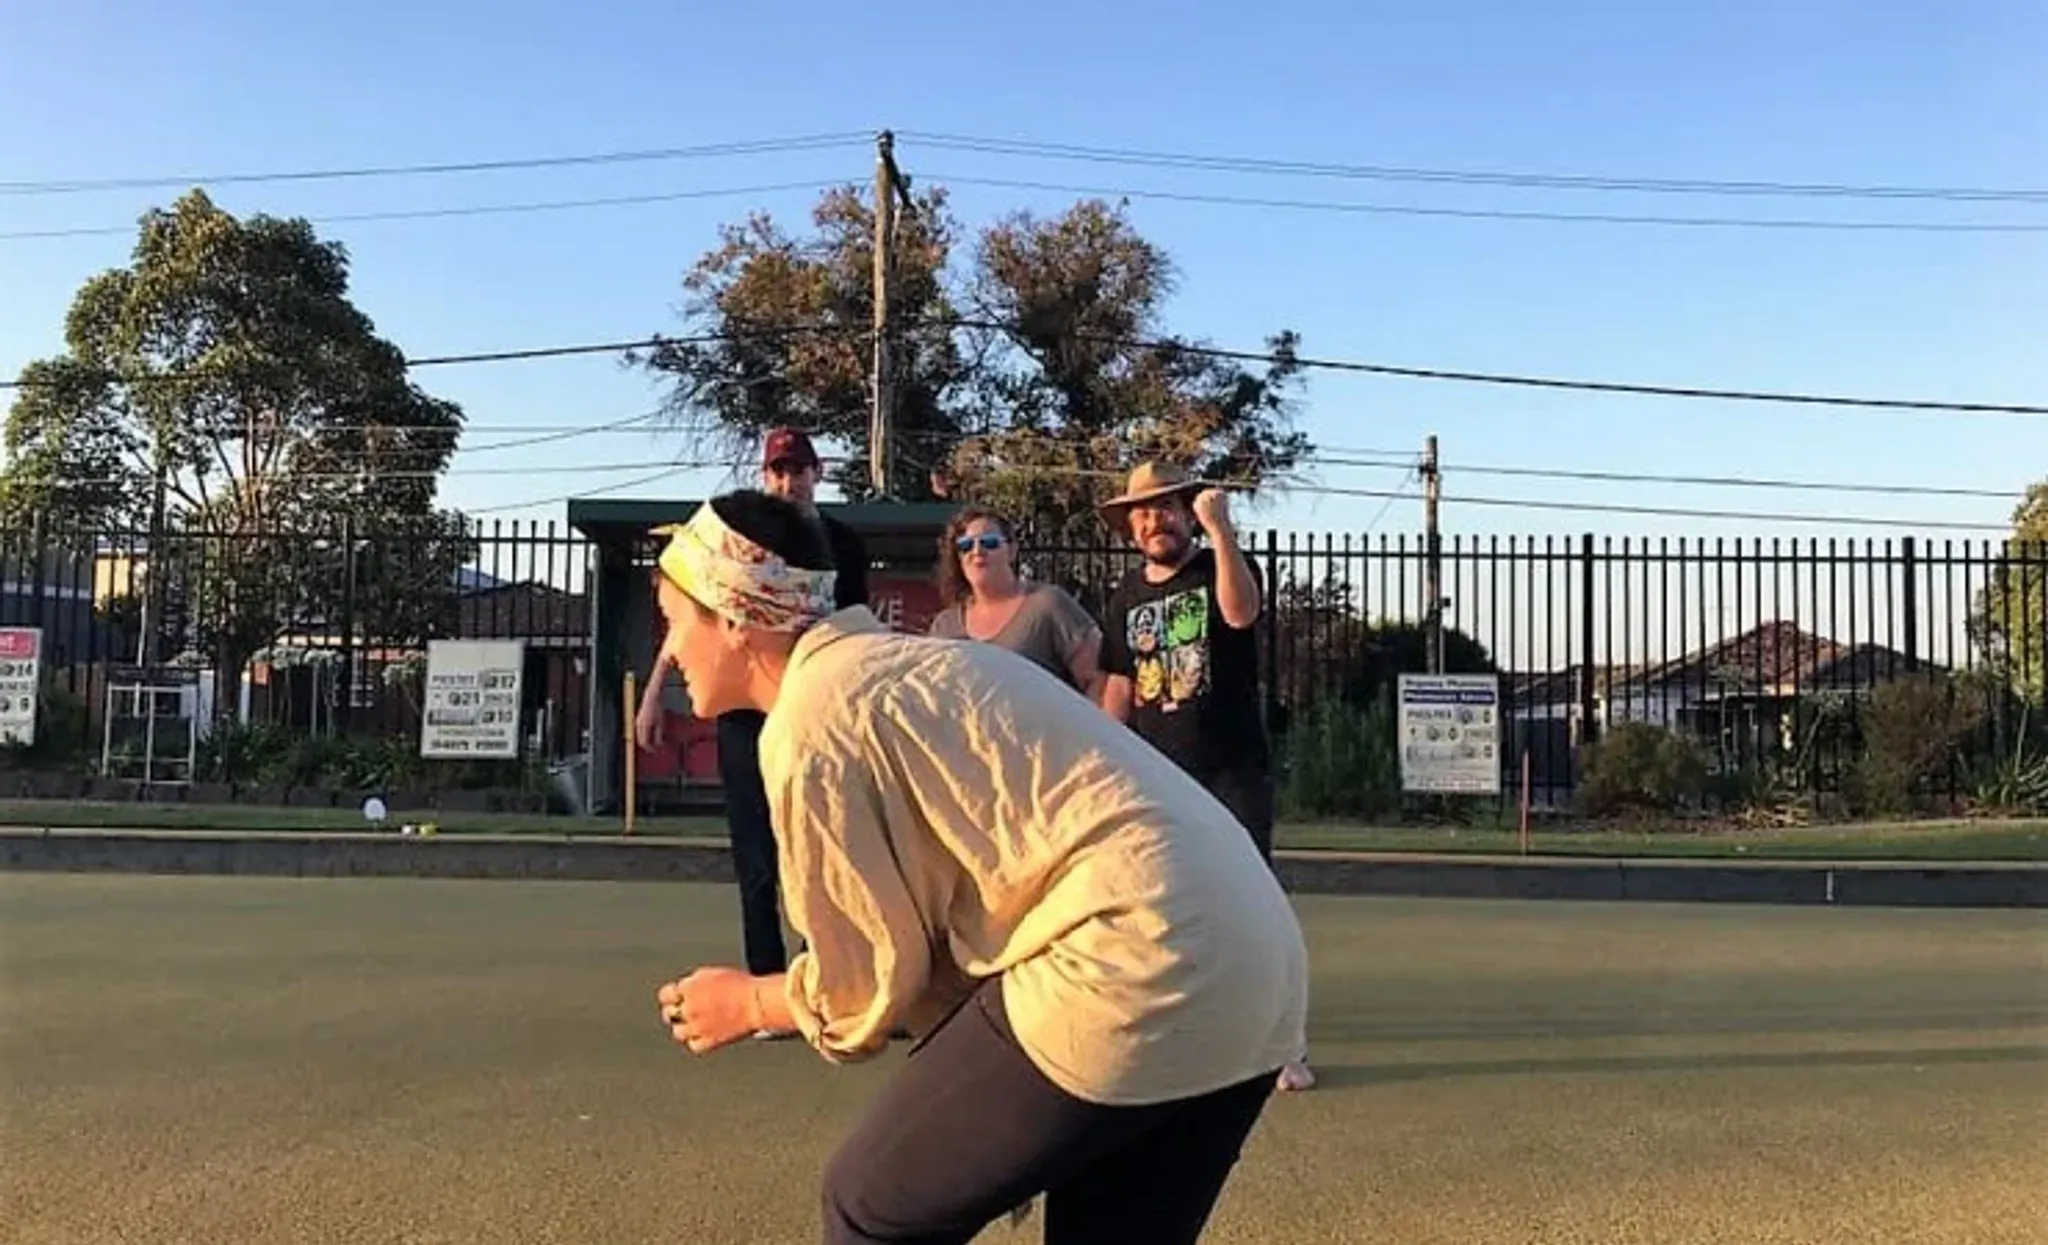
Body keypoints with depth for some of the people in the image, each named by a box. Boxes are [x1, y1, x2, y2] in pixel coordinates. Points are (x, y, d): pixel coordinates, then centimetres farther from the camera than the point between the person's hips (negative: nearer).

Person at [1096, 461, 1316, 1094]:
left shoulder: (1219, 569, 0)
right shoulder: (1128, 595, 12)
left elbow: (1240, 613, -25)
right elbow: (1117, 689, 14)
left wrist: (1221, 530, -31)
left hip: (1233, 773, -4)